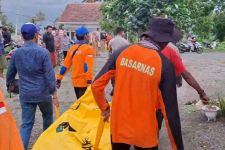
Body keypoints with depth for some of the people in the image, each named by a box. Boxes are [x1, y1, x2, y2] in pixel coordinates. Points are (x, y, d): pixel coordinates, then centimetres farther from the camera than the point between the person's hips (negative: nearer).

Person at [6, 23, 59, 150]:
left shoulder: (16, 53, -1)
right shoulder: (43, 52, -14)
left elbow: (10, 73, 10)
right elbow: (49, 75, -16)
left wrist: (9, 85, 28)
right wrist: (54, 93, -9)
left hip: (25, 95, 3)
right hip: (43, 93, -2)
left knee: (26, 124, 7)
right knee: (47, 117, 23)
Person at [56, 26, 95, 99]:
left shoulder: (72, 48, 9)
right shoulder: (88, 48, -10)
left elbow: (65, 65, 8)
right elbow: (88, 66, -21)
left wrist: (59, 79, 12)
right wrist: (89, 80, -26)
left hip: (75, 81, 7)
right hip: (84, 82, -7)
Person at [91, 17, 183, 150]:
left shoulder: (122, 52, -6)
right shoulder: (165, 65, -15)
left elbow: (96, 85, -2)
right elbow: (171, 111, -14)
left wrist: (104, 108, 16)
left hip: (118, 128, 3)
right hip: (145, 134, -3)